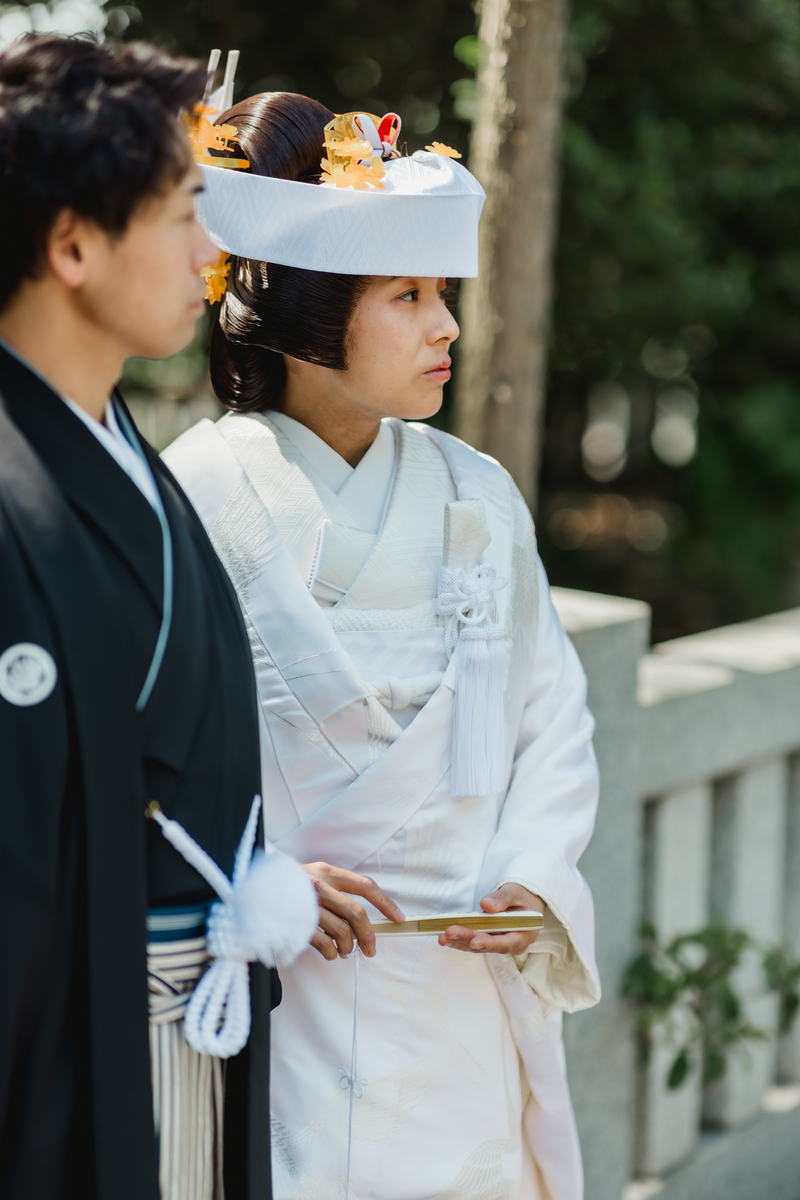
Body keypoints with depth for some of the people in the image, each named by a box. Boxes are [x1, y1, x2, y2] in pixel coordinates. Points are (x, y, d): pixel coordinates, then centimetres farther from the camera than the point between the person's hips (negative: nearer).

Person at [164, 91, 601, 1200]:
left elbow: (554, 720, 9)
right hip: (283, 998, -4)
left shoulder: (477, 495, 6)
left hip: (472, 982, 4)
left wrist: (533, 881, -6)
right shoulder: (201, 495, -8)